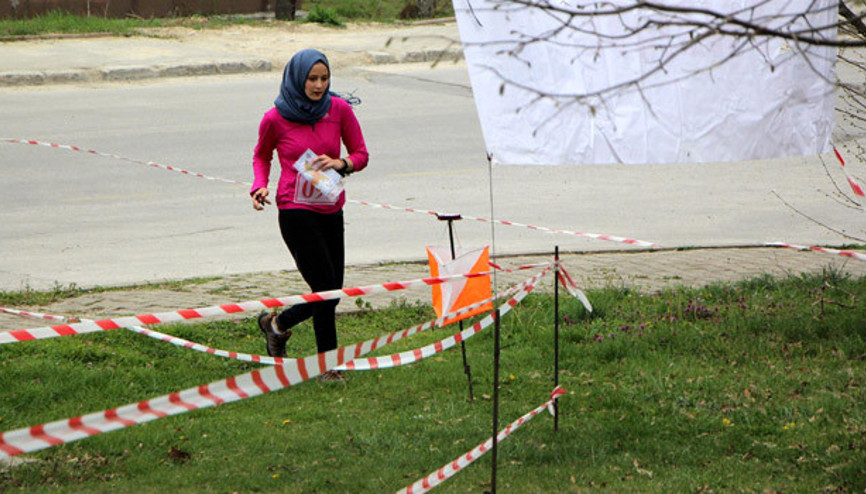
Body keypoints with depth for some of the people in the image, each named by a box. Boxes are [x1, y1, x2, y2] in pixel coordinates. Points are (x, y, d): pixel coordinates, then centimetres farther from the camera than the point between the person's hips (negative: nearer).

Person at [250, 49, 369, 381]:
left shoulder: (339, 110, -1)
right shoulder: (275, 119, -7)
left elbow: (361, 155, 6)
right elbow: (261, 156, 12)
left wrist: (341, 163, -15)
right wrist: (260, 186, -6)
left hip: (331, 211, 5)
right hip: (296, 211, -5)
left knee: (330, 293, 10)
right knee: (326, 289, -11)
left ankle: (277, 323, 37)